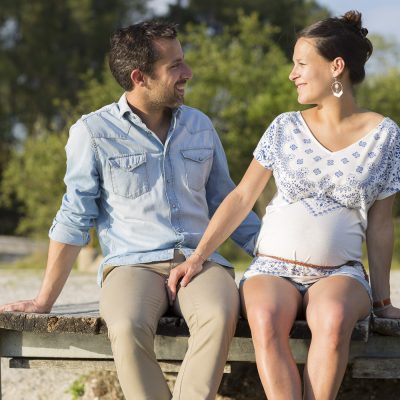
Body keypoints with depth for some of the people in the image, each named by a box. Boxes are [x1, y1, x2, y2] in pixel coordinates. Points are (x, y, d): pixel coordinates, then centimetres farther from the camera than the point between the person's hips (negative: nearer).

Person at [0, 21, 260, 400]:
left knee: (219, 317, -34)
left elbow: (225, 205, 22)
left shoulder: (200, 126, 16)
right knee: (128, 327, -37)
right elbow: (74, 219, 5)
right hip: (132, 264, -2)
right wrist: (44, 301, 2)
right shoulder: (93, 131, 3)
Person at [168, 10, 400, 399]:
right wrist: (198, 256, -4)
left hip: (339, 273, -1)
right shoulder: (285, 128, 6)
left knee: (333, 318, -38)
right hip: (272, 268, 1)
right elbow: (242, 198, 6)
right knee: (266, 320, -35)